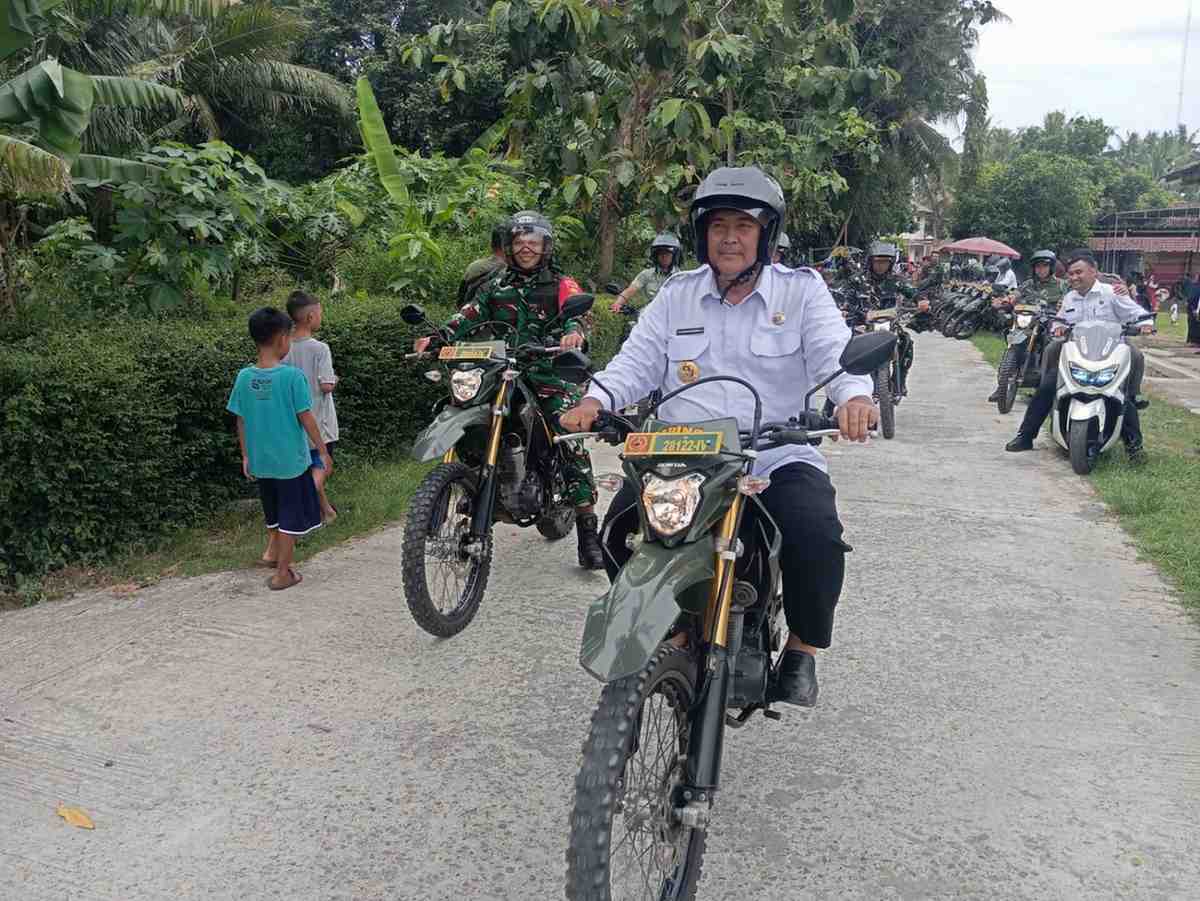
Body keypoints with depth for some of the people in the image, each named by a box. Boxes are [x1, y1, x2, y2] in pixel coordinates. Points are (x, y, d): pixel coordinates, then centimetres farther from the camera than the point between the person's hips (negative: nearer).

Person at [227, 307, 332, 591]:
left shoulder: (244, 377, -4)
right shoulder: (292, 376, -18)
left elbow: (241, 421, 3)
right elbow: (306, 418, -15)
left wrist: (246, 456, 14)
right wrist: (323, 452, -5)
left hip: (260, 461, 5)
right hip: (291, 460, -5)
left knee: (273, 511, 26)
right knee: (291, 517, 9)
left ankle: (272, 552, 43)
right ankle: (282, 573, 14)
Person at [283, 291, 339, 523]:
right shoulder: (320, 348, -18)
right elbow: (326, 385, -21)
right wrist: (334, 379, 0)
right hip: (319, 419, -5)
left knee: (315, 464, 19)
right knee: (320, 466, 6)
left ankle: (325, 508, 31)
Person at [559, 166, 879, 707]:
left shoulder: (802, 291, 5)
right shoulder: (677, 295, 13)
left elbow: (834, 352, -9)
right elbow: (638, 360, 6)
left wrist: (854, 395, -32)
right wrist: (595, 401, -14)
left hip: (778, 458, -2)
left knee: (817, 538, -29)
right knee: (618, 531, -17)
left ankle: (802, 649, 0)